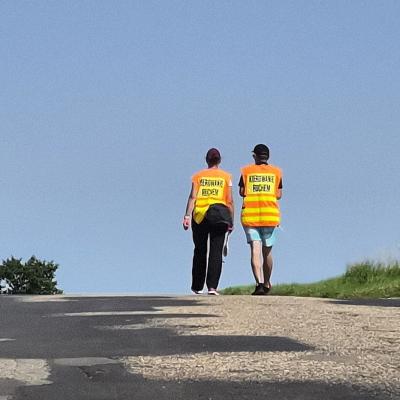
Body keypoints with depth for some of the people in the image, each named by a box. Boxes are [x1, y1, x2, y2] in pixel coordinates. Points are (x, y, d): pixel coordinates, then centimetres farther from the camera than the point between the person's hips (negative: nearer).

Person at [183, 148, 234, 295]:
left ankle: (197, 287, 19)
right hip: (219, 216, -1)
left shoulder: (198, 176, 8)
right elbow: (230, 201, 1)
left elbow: (192, 197, -3)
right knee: (216, 252, -1)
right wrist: (231, 221, 5)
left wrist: (187, 215, -8)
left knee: (200, 251, 13)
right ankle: (212, 286, -12)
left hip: (199, 215, 1)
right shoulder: (226, 176, 6)